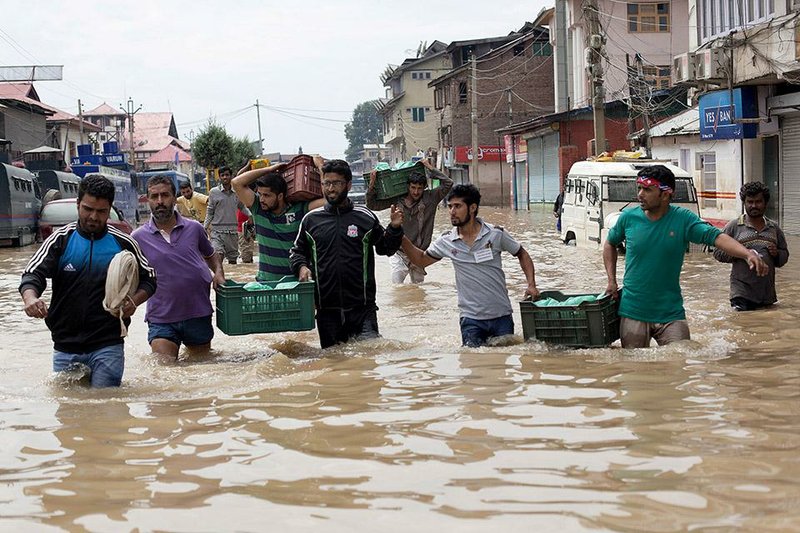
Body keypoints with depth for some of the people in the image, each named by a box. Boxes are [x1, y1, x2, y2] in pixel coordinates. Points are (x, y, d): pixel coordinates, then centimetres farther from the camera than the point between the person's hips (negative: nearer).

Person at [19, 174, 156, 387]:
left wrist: (134, 301, -9)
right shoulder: (61, 240, 1)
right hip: (65, 344, 2)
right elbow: (33, 274, -7)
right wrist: (30, 298, -30)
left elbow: (149, 279, 13)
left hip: (108, 345, -1)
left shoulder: (123, 243, 2)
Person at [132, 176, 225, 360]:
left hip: (198, 315, 2)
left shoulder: (194, 228, 3)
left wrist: (218, 272, 2)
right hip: (161, 318, -2)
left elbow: (211, 255, 20)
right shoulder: (138, 237, -3)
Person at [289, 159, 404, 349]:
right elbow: (297, 251, 20)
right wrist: (301, 266, -1)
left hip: (362, 306, -2)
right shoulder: (311, 220, 8)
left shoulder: (365, 217, 4)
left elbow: (385, 248, 13)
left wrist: (394, 228, -5)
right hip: (326, 308, 2)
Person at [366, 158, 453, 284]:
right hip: (399, 253, 0)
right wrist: (372, 184, -10)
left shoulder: (430, 198, -3)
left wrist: (430, 168, -11)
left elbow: (448, 183, -10)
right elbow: (372, 205, 3)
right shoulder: (397, 199, -2)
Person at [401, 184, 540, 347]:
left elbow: (522, 255, 7)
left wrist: (531, 285, -5)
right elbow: (421, 260, 12)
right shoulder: (446, 242, -1)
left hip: (501, 315, -1)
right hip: (471, 318, 1)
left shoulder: (496, 234, -7)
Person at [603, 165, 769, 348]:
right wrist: (612, 281, 6)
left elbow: (716, 237, -20)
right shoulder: (628, 218, -3)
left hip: (670, 314, -1)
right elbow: (610, 244, 16)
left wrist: (748, 254, -36)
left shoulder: (683, 219, -8)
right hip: (633, 312, 1)